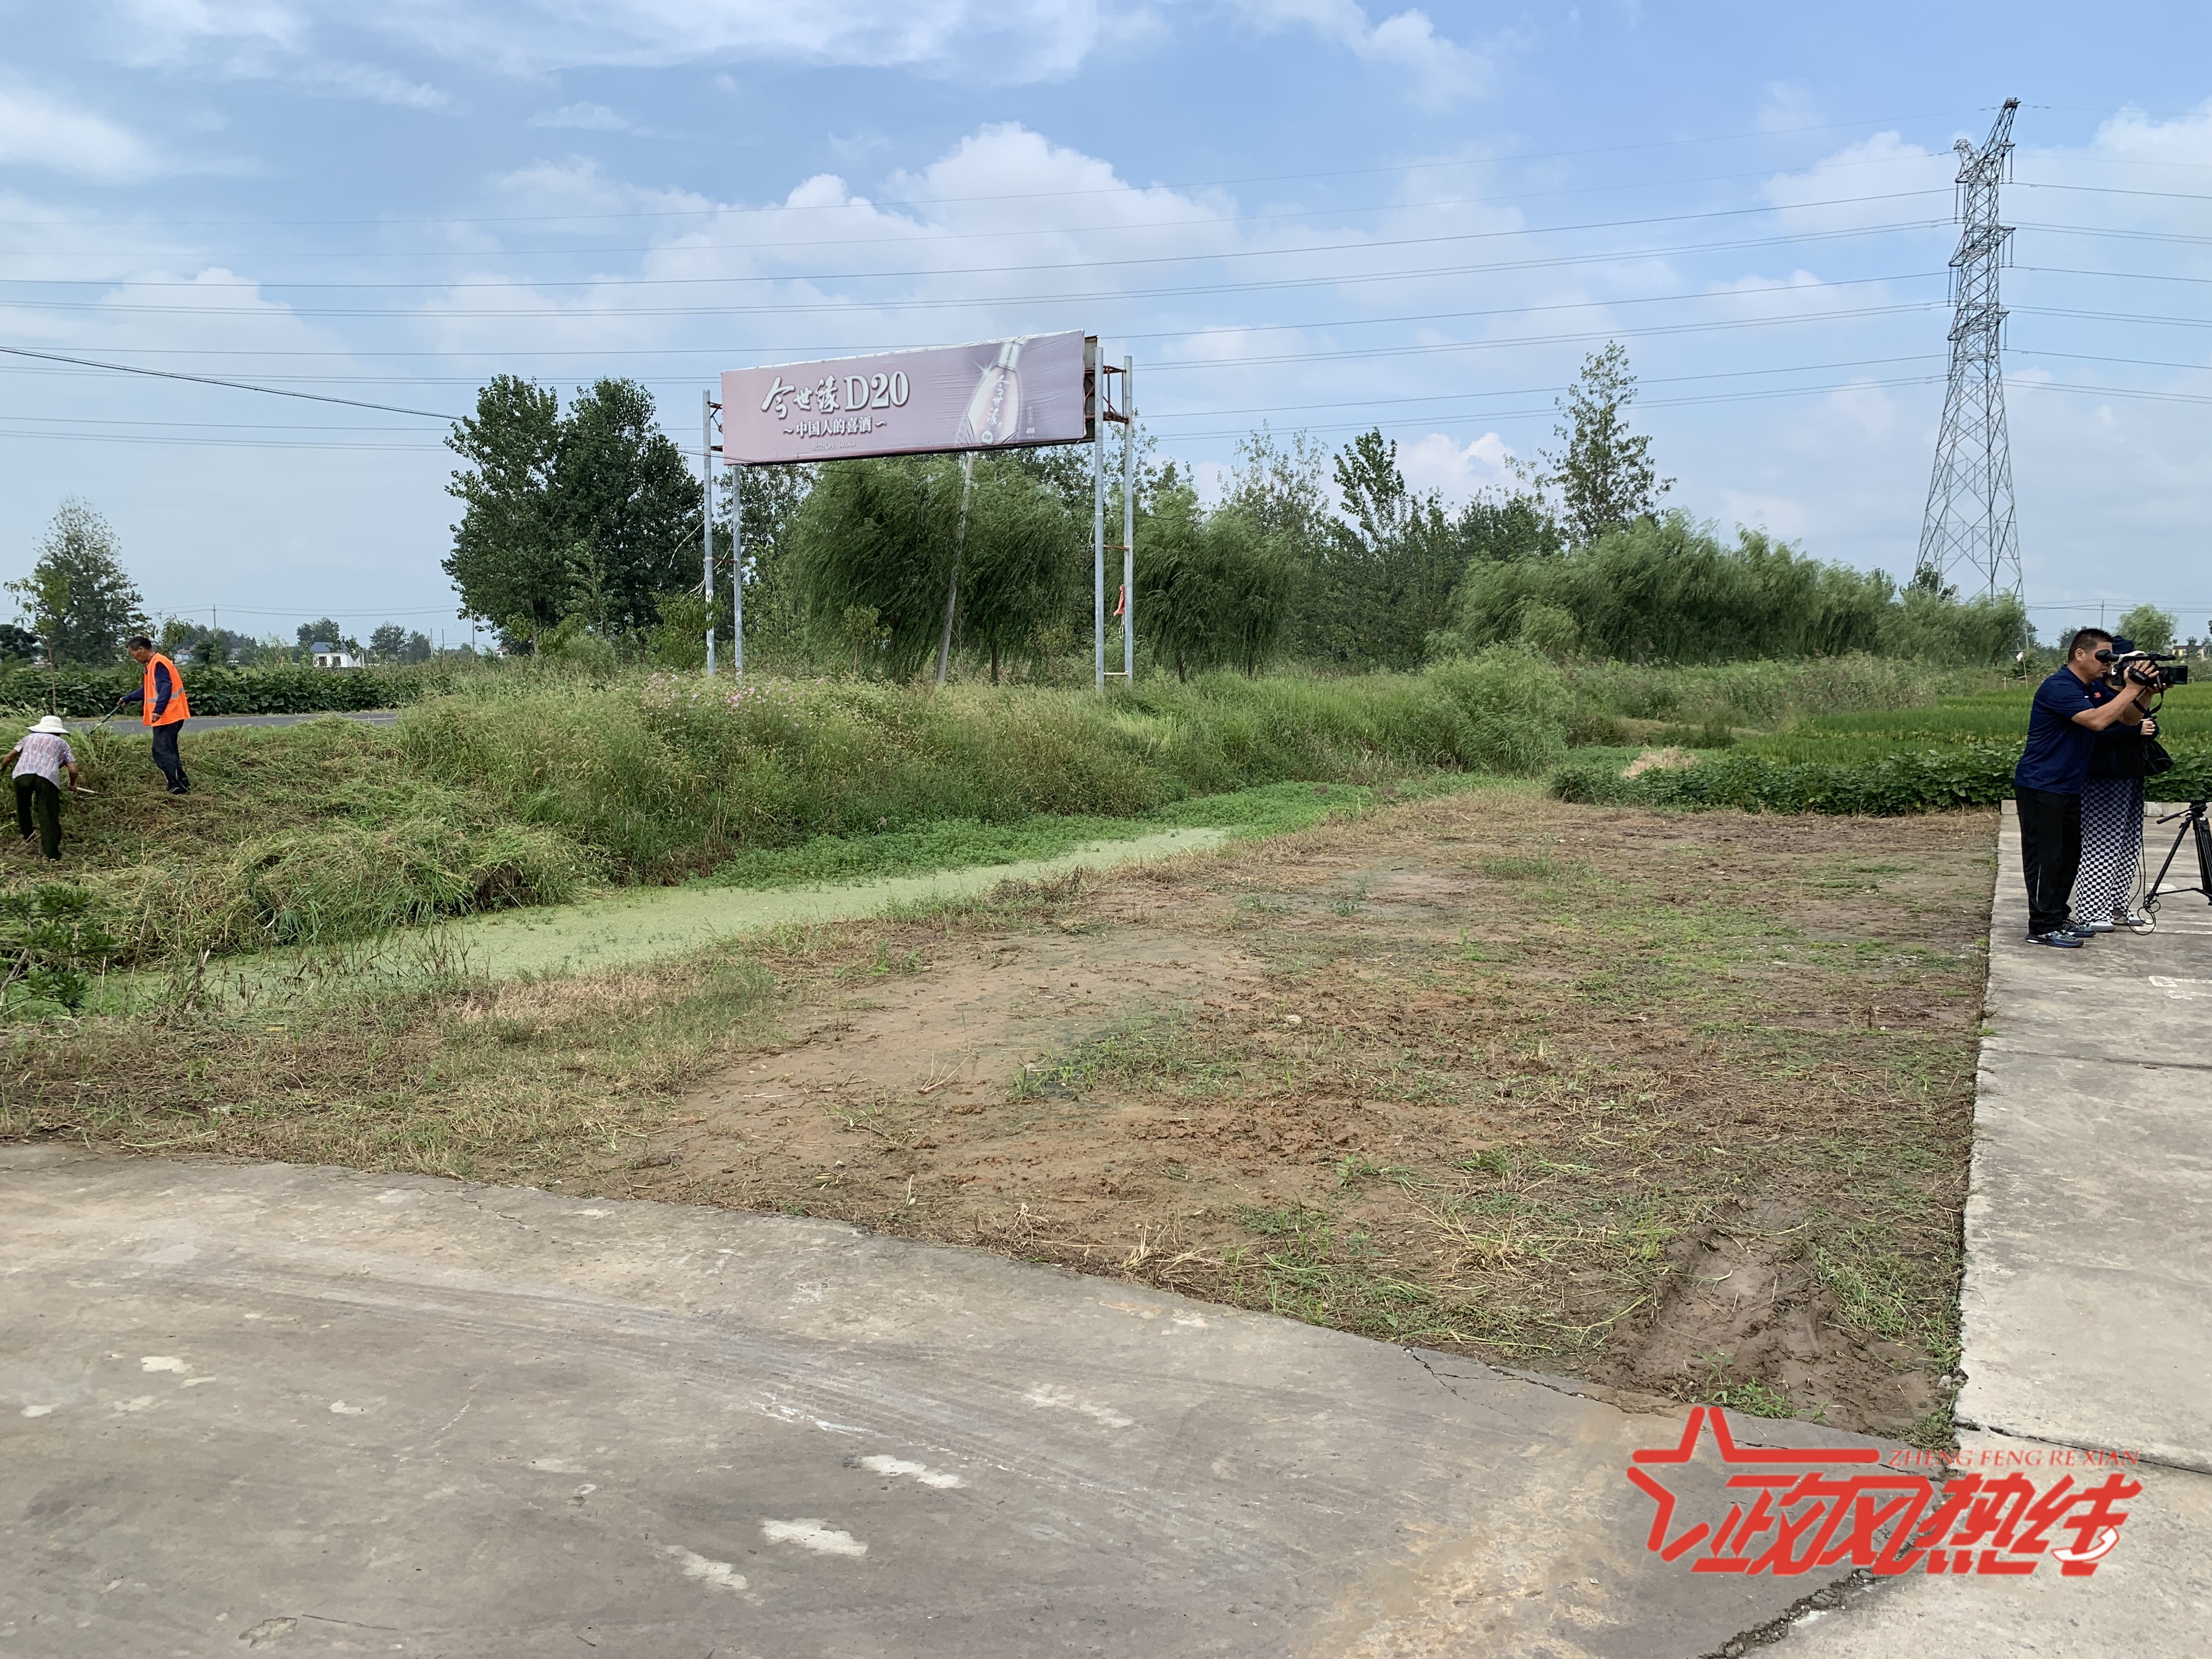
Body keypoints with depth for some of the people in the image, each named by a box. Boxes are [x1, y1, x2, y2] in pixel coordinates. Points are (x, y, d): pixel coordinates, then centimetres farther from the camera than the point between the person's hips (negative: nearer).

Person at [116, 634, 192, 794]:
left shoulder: (158, 664, -13)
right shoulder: (153, 664, 19)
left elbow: (166, 688, -25)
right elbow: (148, 690, 31)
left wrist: (158, 710, -31)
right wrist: (127, 699, 35)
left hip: (167, 717, -10)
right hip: (170, 717, 10)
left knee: (162, 752, -9)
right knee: (168, 752, 14)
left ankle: (178, 786, -11)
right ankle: (182, 784, 16)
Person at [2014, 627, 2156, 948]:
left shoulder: (2096, 688, 11)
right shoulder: (2059, 687, -18)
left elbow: (2131, 719, 14)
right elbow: (2097, 720, -30)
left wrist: (2146, 691, -3)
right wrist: (2131, 690, -23)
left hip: (2069, 787, 10)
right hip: (2040, 787, -10)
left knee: (2069, 855, 13)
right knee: (2045, 856, -7)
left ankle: (2058, 918, 23)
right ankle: (2043, 928, -4)